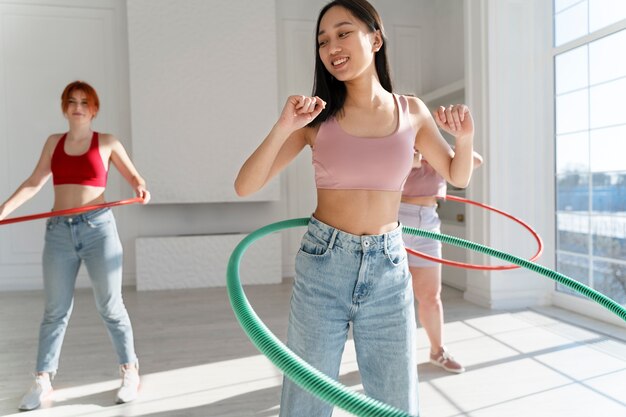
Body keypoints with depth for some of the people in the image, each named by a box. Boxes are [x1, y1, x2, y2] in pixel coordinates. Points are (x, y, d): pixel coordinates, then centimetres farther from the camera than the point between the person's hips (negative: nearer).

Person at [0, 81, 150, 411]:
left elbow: (133, 175, 9)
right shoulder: (54, 142, 12)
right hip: (58, 231, 3)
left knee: (110, 306, 4)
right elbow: (34, 183, 7)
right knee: (55, 309, 7)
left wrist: (140, 189, -13)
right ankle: (42, 381, 19)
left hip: (98, 228, -2)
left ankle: (130, 371, 18)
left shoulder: (107, 143, 4)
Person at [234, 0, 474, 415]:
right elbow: (245, 186, -7)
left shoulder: (412, 112, 3)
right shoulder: (317, 116, -2)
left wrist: (465, 137, -5)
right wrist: (283, 127, -21)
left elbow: (458, 177, 15)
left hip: (389, 270, 2)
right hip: (322, 267, -1)